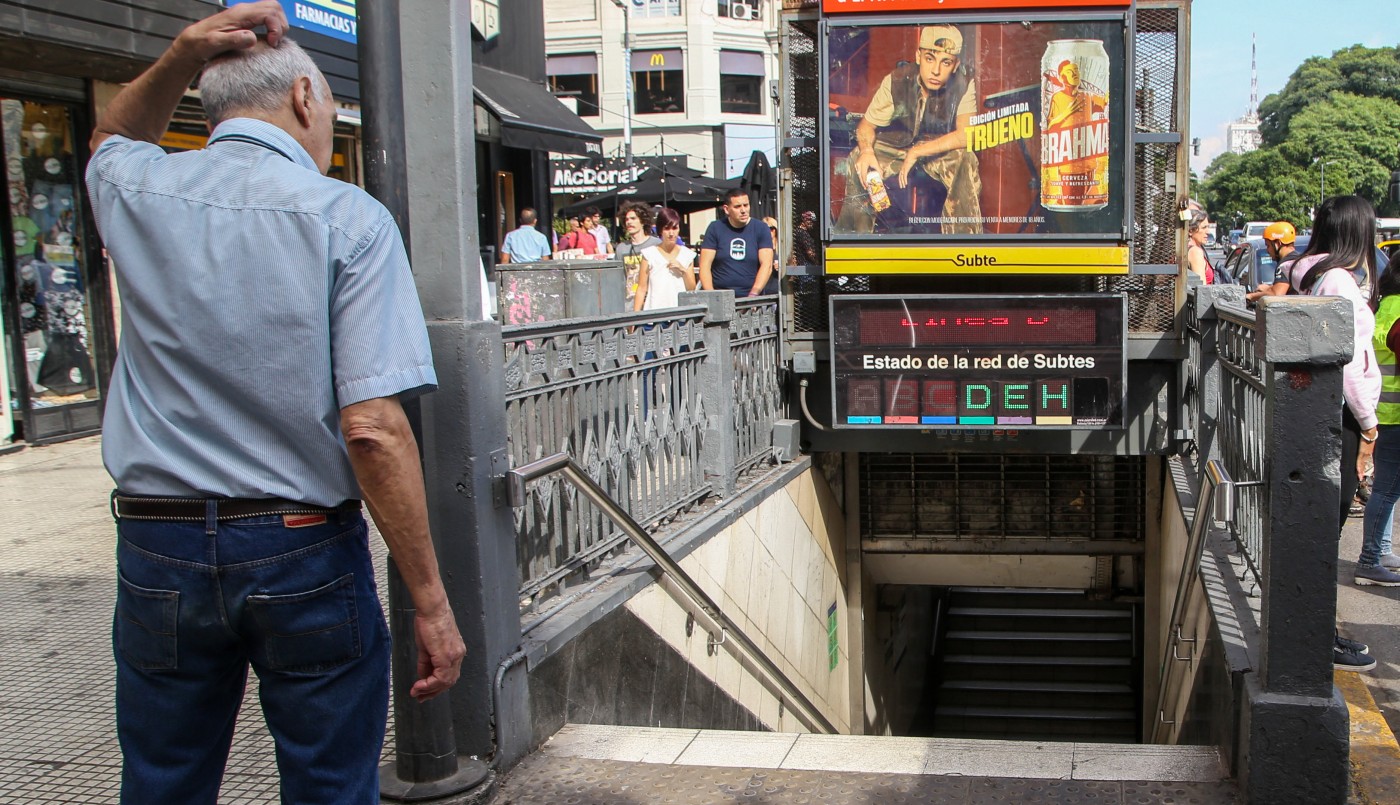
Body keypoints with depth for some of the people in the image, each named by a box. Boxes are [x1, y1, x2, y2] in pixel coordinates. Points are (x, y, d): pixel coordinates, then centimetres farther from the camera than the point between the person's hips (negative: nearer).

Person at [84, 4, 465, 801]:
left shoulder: (134, 192, 2)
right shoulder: (348, 219, -10)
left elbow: (115, 136, 30)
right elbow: (371, 428, -18)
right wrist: (431, 602, -13)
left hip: (159, 551, 4)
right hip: (305, 554, -3)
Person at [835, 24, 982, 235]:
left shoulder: (964, 85, -21)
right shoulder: (897, 80, -18)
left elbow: (966, 134, -33)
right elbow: (866, 125, -9)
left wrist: (917, 153, -34)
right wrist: (866, 151, -33)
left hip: (942, 152, -2)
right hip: (897, 146, 2)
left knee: (966, 160, -34)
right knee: (857, 161, -23)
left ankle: (964, 237, -22)